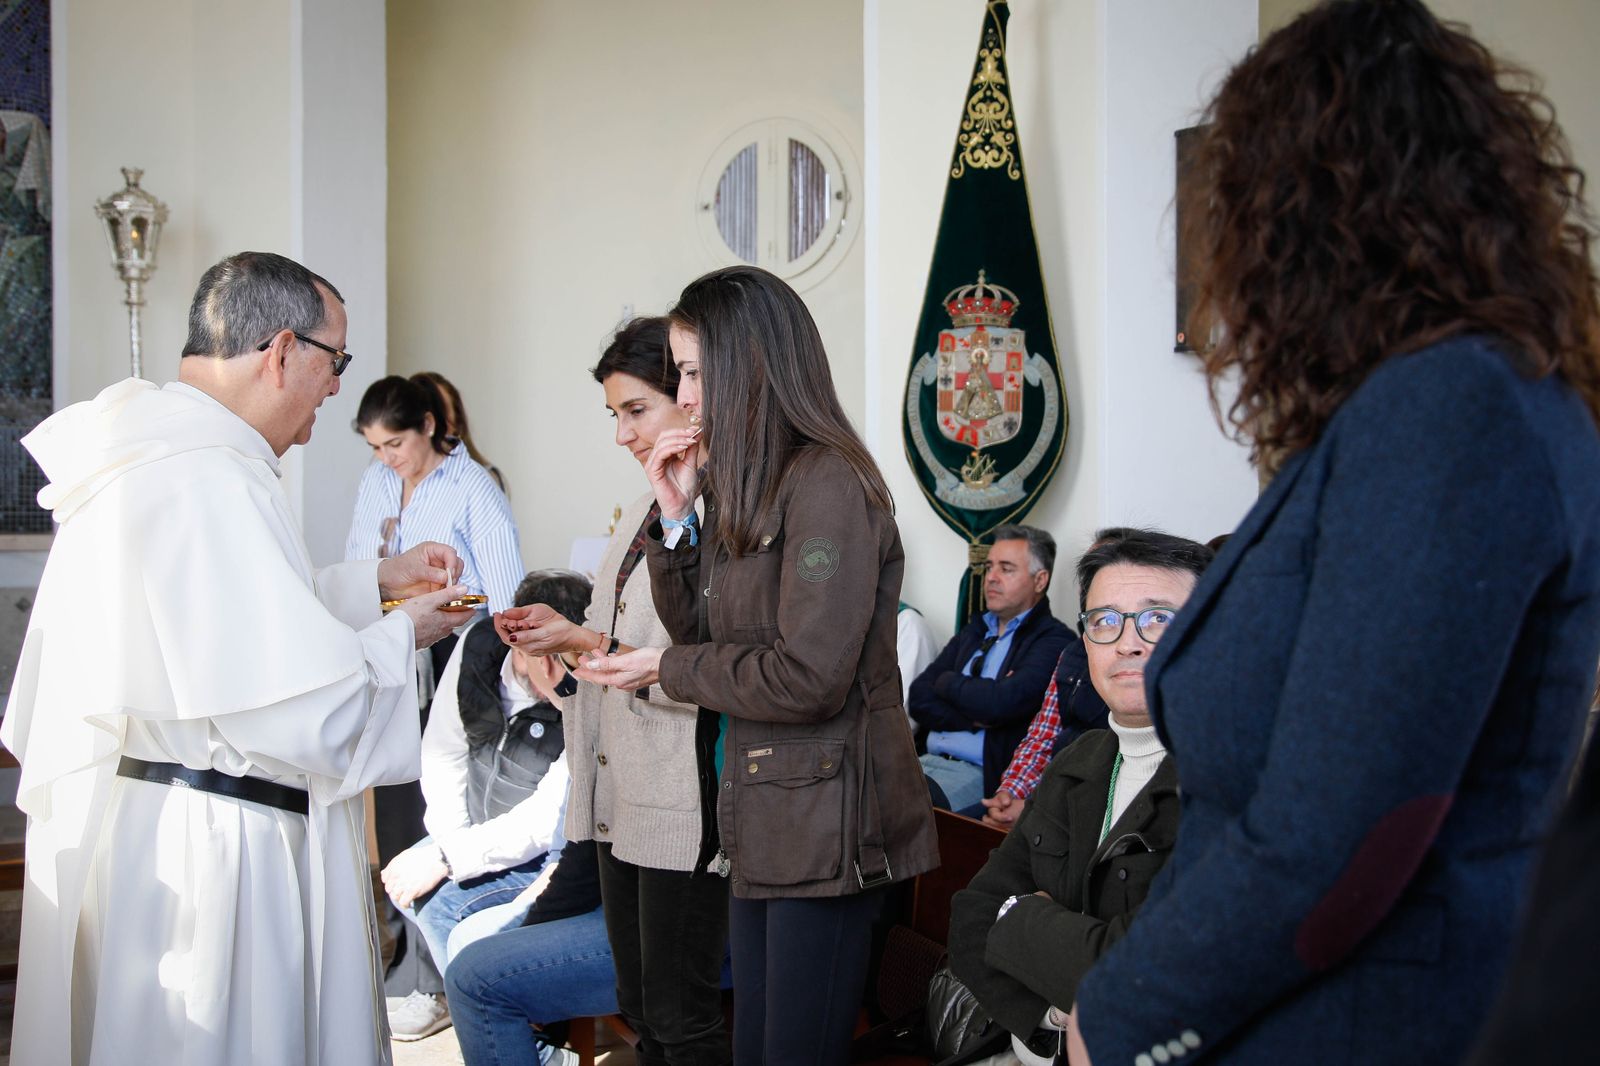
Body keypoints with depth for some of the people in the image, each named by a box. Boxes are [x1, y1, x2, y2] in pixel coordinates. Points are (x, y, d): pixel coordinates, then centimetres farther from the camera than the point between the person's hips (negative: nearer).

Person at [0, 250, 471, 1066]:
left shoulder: (145, 459, 10)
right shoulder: (207, 483, -23)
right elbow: (299, 710, -25)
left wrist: (374, 580, 18)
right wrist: (400, 637, -8)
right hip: (203, 855, -10)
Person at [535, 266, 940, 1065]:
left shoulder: (826, 485, -17)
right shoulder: (745, 489, 14)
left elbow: (808, 679, -22)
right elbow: (706, 634, 14)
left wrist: (667, 669, -9)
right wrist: (675, 515, 2)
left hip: (825, 817, -9)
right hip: (764, 819, 9)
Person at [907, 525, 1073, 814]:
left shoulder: (1053, 640, -3)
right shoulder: (972, 632, 19)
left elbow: (1002, 703, -19)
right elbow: (918, 700, 9)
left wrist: (947, 682, 1)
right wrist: (976, 718, -9)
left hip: (986, 775, -7)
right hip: (931, 759, 7)